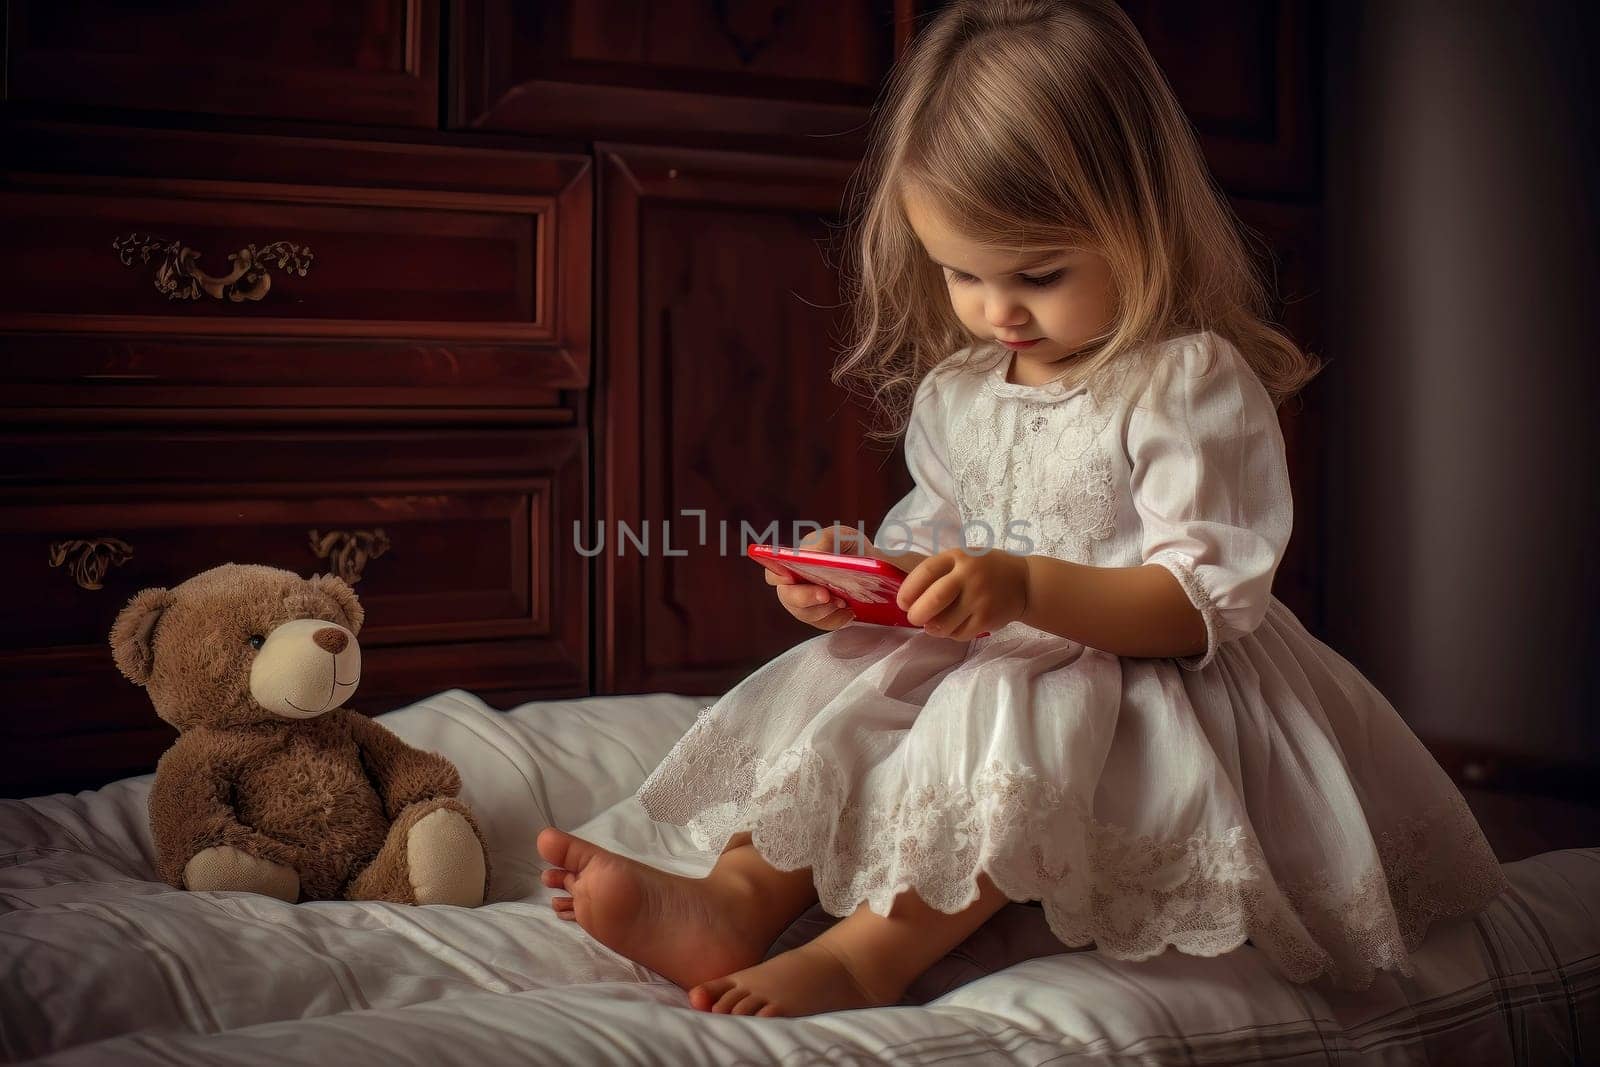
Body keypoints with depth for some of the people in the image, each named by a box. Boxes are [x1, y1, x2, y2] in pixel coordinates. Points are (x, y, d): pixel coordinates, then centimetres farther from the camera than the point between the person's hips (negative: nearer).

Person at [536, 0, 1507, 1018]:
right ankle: (742, 895, -24)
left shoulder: (1195, 384, -13)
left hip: (1155, 686, -7)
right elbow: (938, 537, 20)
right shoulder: (955, 393, 9)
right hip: (999, 666, 7)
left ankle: (865, 958, -37)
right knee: (835, 678, -9)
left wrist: (1029, 588, -33)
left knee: (1008, 715, -34)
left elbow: (1209, 599, -19)